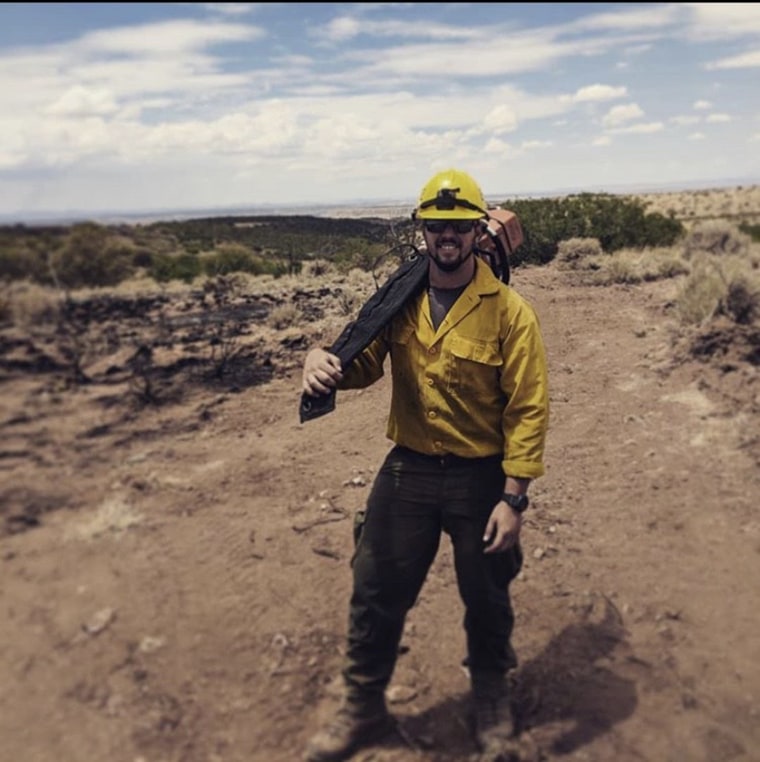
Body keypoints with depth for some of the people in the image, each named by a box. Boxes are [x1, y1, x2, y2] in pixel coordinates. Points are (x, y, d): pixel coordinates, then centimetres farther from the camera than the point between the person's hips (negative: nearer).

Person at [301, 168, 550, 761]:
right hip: (407, 470, 3)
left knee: (486, 599, 18)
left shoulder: (510, 311, -13)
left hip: (481, 478, -3)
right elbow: (366, 361, 4)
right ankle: (364, 708, 37)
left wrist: (513, 496, -16)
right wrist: (327, 364, -20)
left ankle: (491, 696, 49)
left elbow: (528, 409, -13)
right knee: (377, 591, 12)